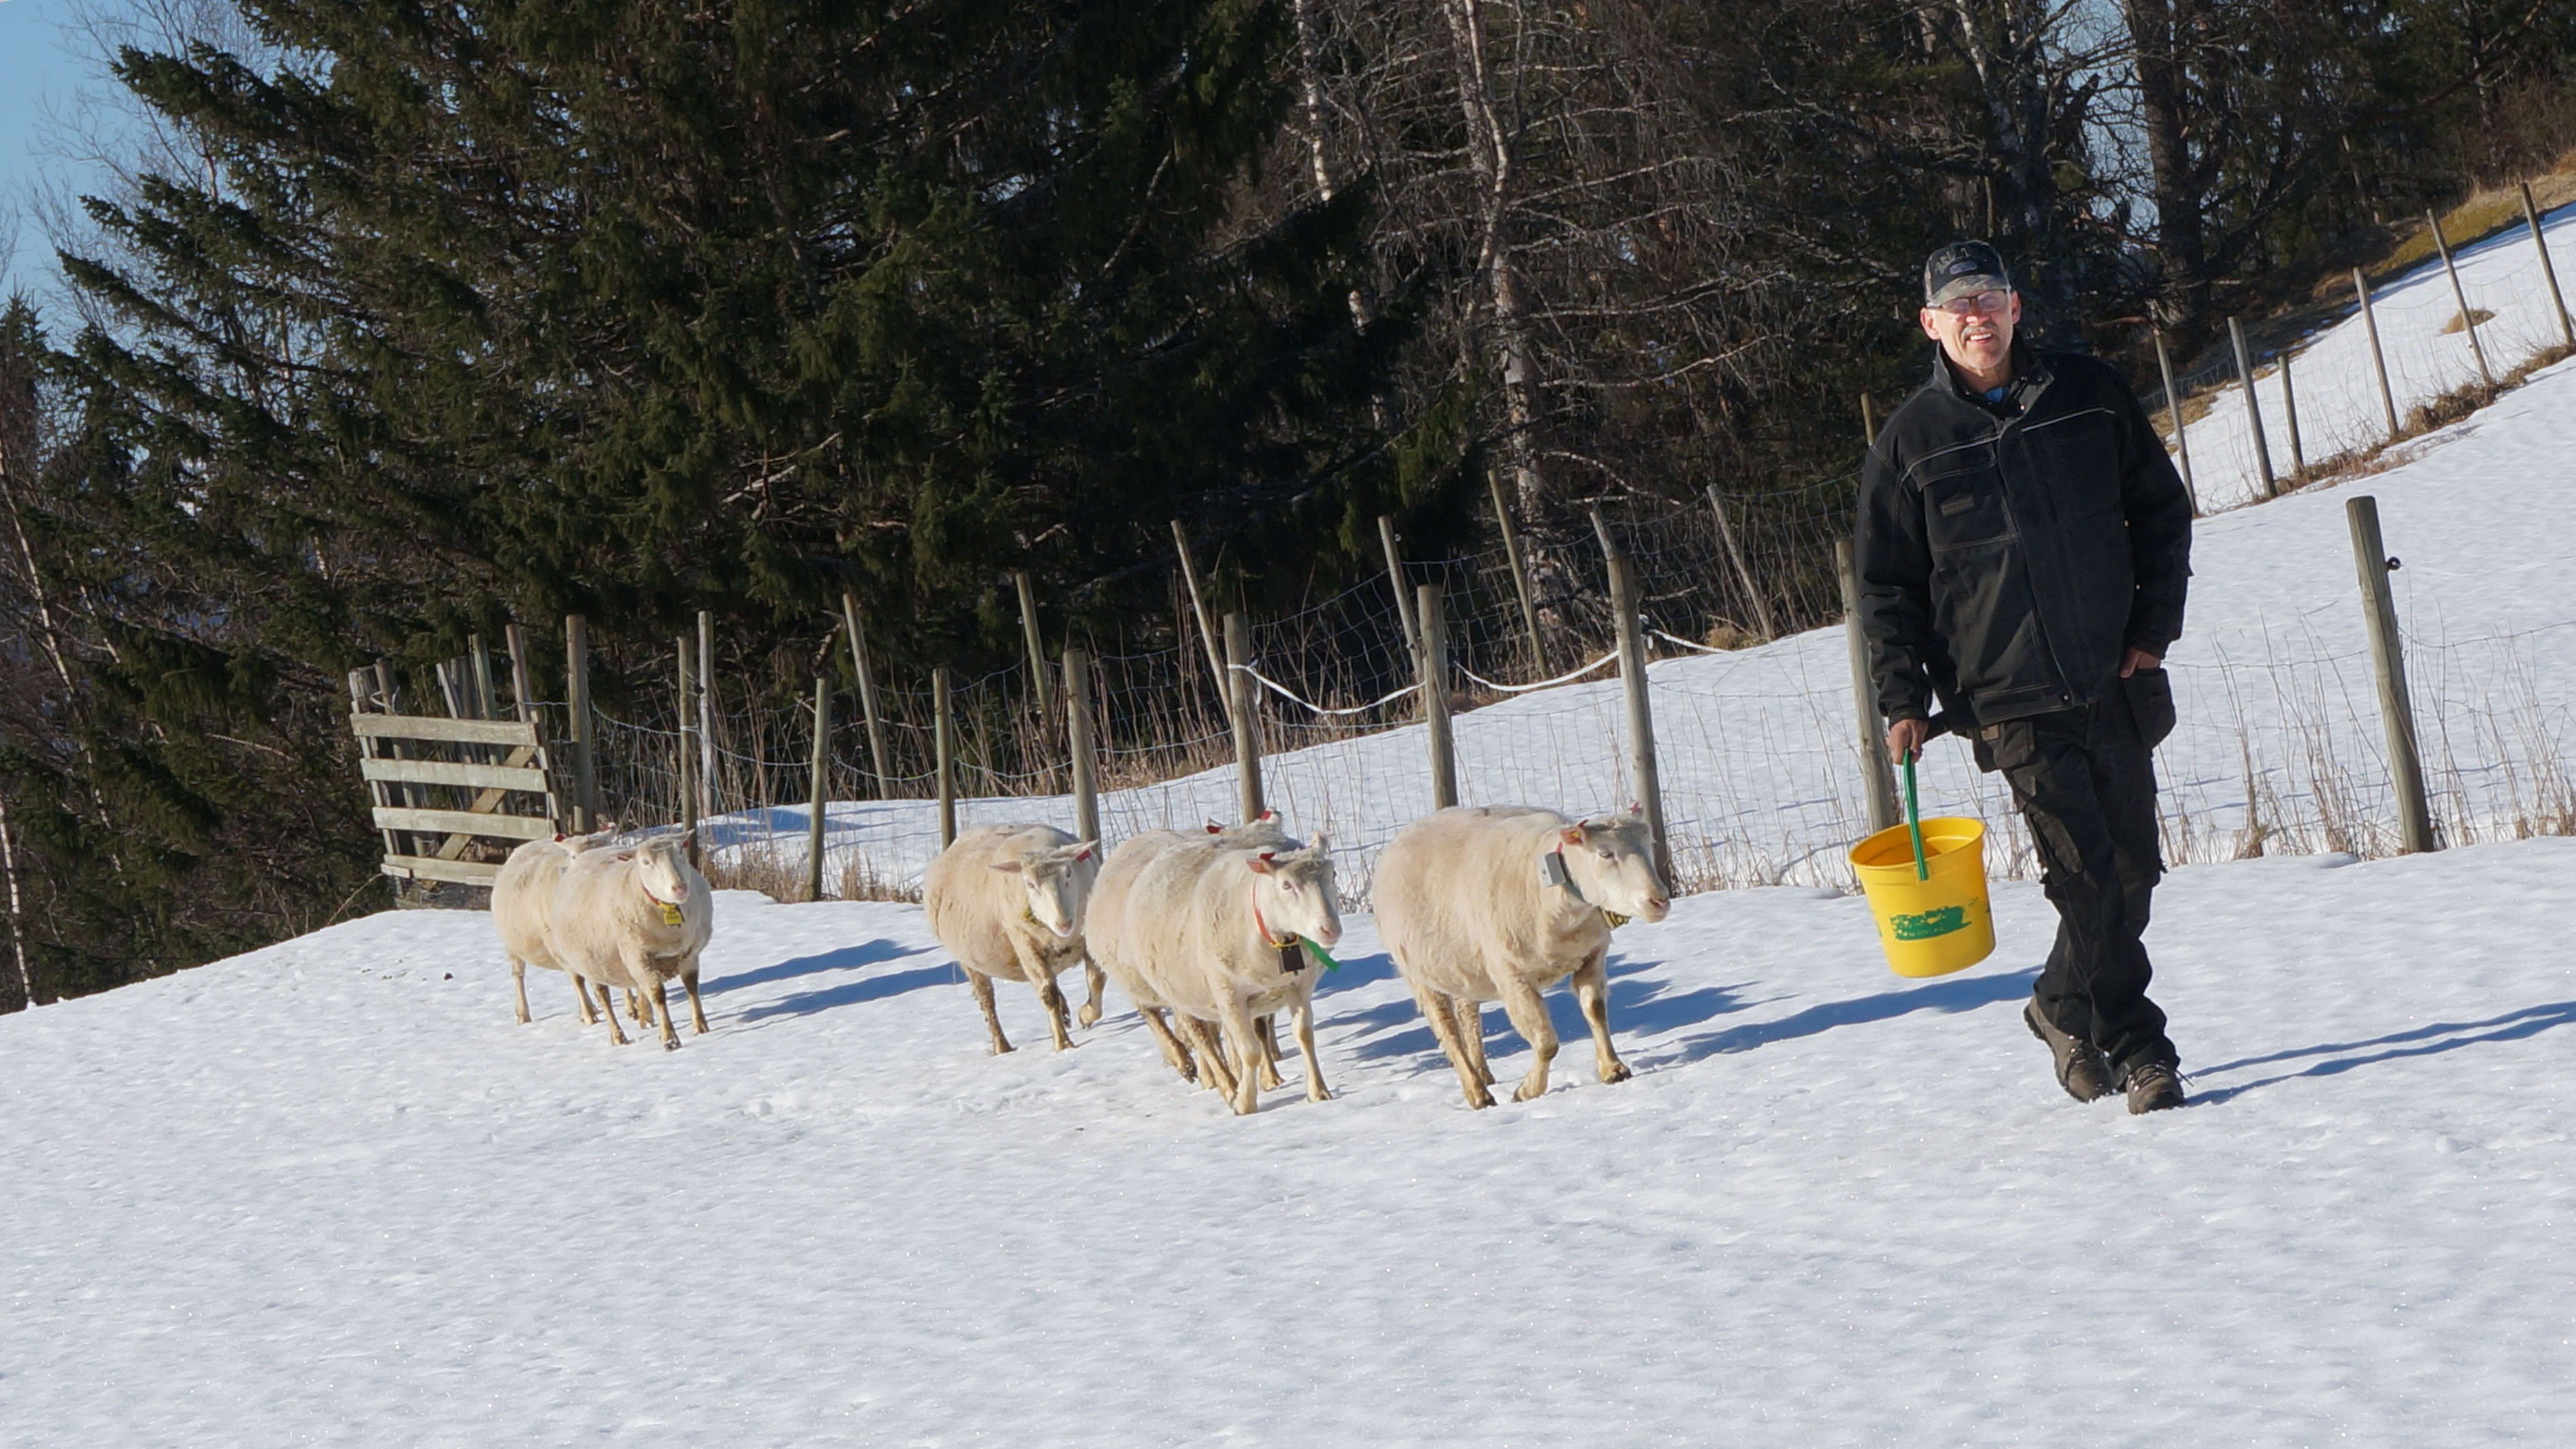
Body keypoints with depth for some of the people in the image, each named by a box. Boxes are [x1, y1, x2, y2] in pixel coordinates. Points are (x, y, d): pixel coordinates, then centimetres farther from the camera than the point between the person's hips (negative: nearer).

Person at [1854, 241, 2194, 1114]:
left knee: (2134, 871, 7)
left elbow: (2162, 511, 14)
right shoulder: (1911, 442, 1)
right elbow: (1885, 583, 6)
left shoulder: (2089, 398, 6)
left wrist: (2155, 625, 4)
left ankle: (2067, 1009, 29)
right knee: (2089, 877, -10)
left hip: (2117, 684, 3)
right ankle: (2135, 1046, 1)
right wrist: (1902, 700, -3)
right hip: (2012, 705, -3)